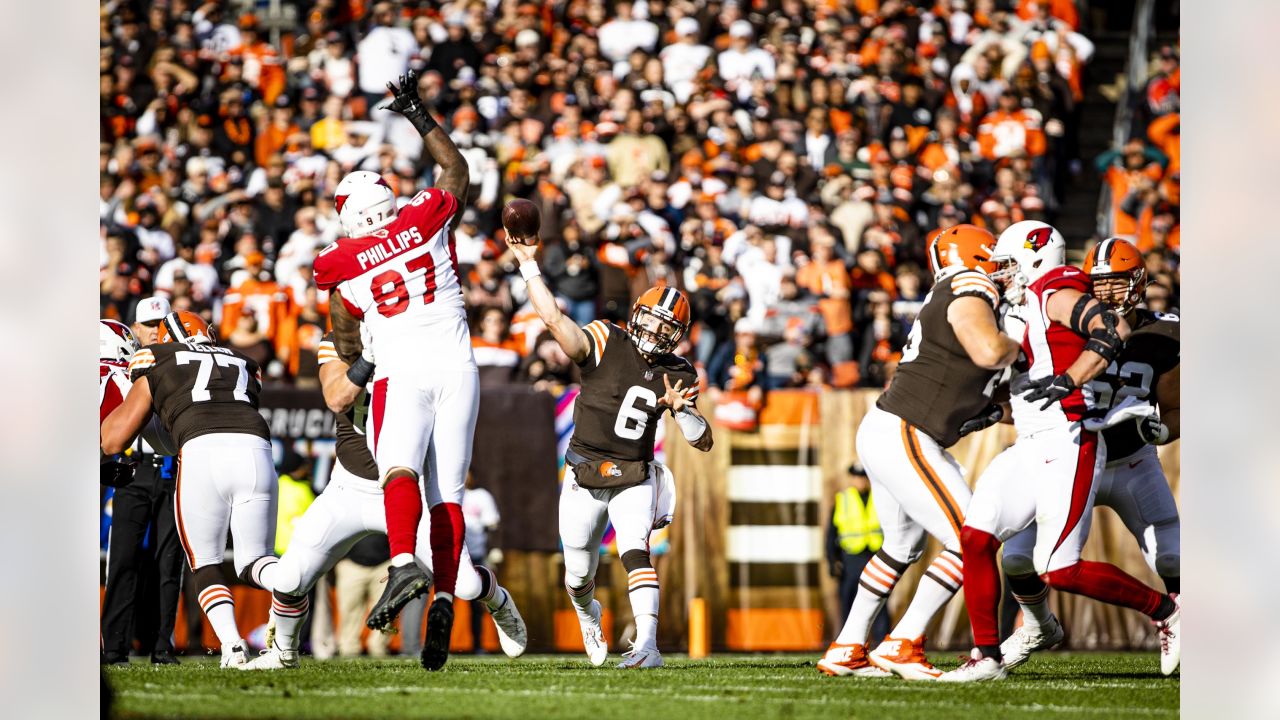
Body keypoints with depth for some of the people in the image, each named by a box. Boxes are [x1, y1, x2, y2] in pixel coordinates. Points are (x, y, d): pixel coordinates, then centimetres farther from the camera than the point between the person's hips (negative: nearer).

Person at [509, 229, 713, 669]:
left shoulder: (675, 374, -1)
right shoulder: (604, 344, -10)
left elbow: (704, 442, 0)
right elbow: (553, 318, -24)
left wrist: (681, 409, -19)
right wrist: (528, 264, -30)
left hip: (635, 479, 1)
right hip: (584, 479, -1)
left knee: (634, 551, -26)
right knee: (579, 577, 10)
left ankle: (647, 644, -35)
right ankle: (588, 615, 46)